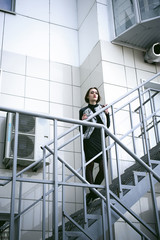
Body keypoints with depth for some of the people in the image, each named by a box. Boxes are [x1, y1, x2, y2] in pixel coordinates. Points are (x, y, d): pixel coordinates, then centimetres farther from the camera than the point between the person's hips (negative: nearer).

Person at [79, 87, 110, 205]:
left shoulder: (102, 108, 18)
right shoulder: (83, 110, 9)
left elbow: (107, 126, 15)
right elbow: (81, 130, 8)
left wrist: (107, 113, 1)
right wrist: (83, 121, -13)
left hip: (101, 140, 3)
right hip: (90, 141, -3)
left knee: (103, 169, -6)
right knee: (89, 167, -6)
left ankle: (92, 193, 9)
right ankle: (92, 192, 3)